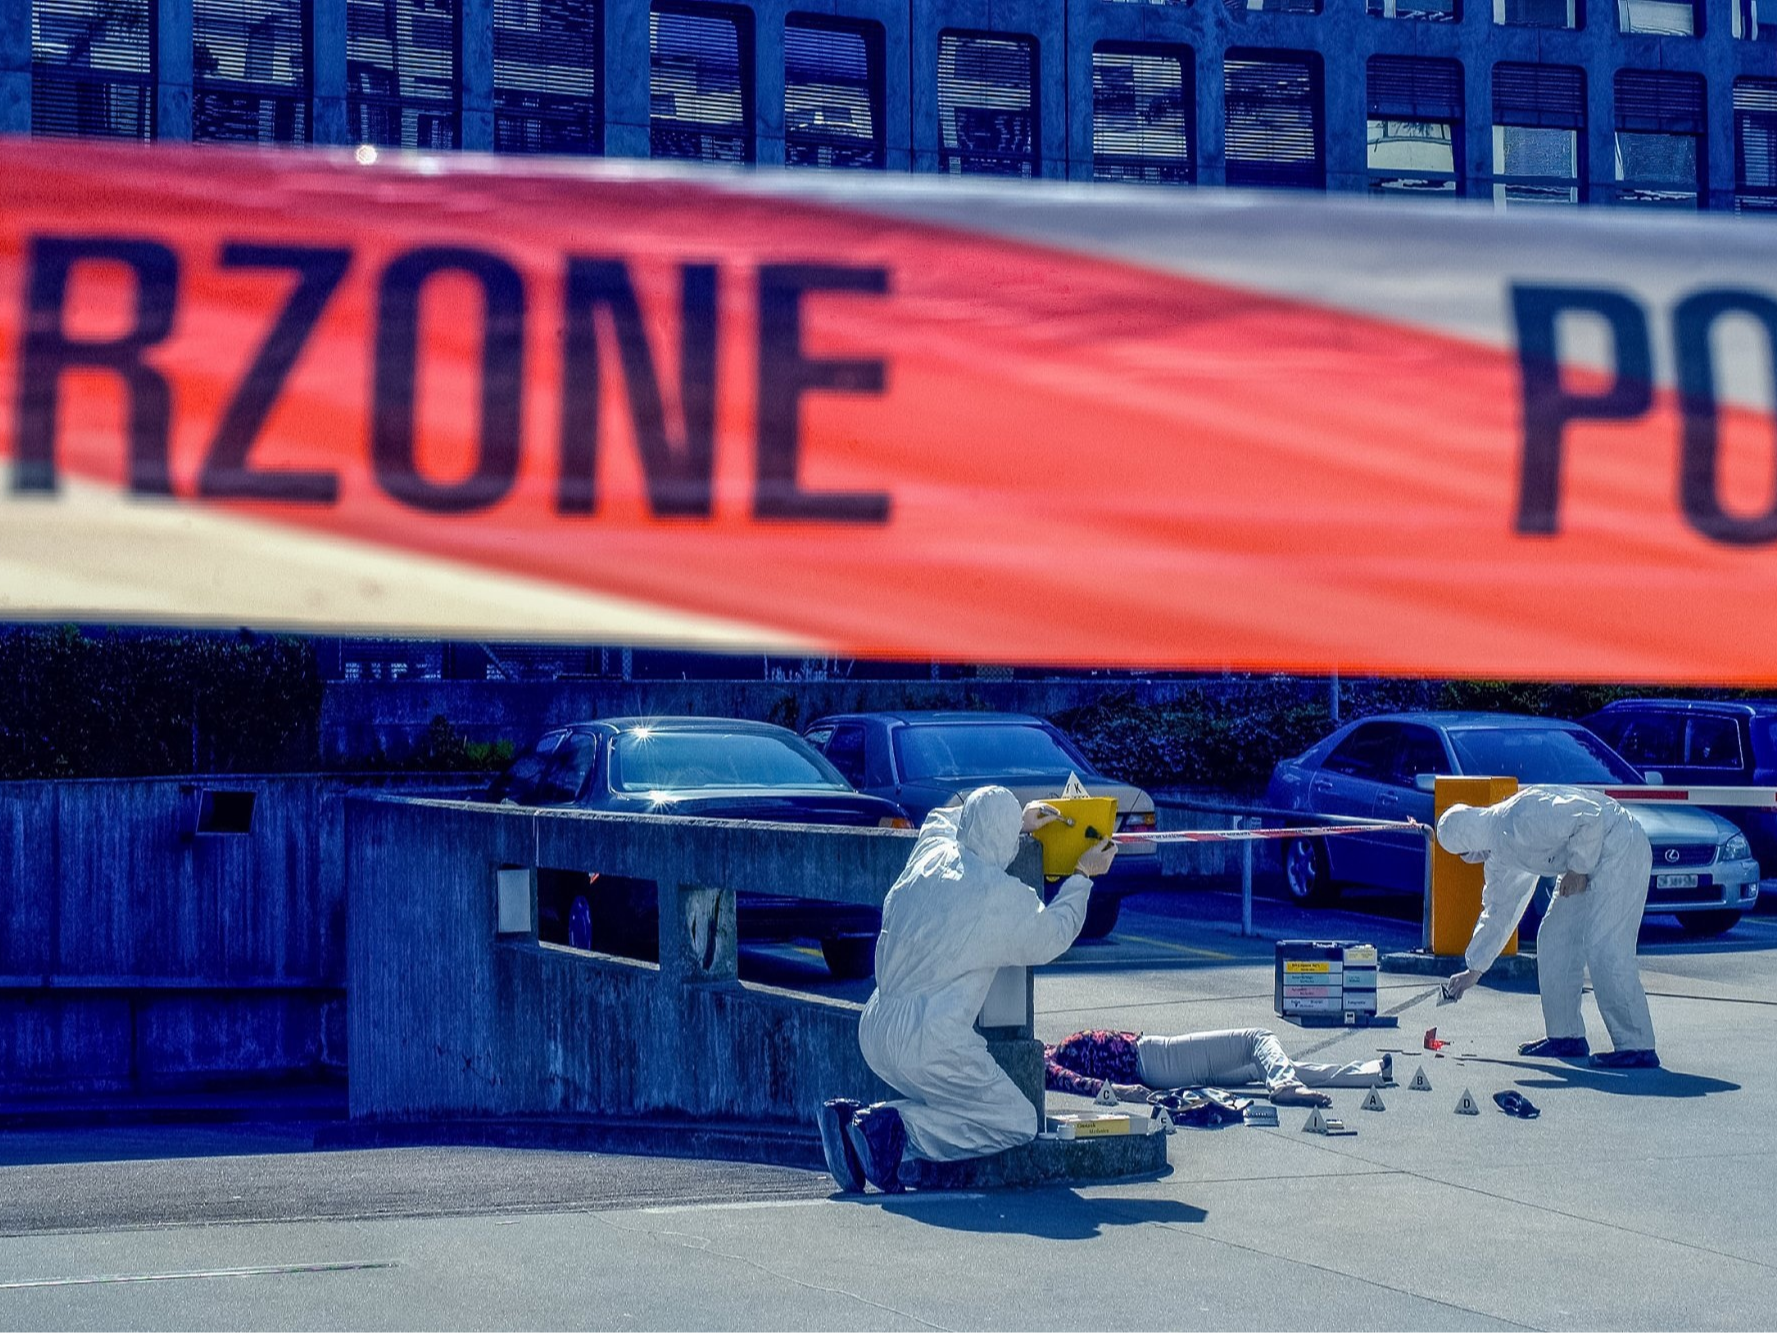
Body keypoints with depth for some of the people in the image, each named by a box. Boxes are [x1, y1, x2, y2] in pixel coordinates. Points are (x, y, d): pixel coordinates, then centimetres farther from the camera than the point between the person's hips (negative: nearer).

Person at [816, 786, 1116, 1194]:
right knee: (1018, 1124, 2)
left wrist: (1019, 820, 40)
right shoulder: (1006, 898, -10)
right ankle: (896, 1130, -15)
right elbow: (1052, 938, 11)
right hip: (931, 1044, -8)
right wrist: (1083, 876, 24)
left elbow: (939, 820, 34)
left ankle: (853, 1117, 2)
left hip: (875, 1032, 8)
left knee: (948, 1106, 25)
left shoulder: (930, 854, 7)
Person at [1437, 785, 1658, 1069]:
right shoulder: (1498, 855, 8)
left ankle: (1637, 1047, -17)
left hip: (1619, 847, -10)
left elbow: (1589, 816, -26)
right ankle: (1566, 1035, 16)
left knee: (1603, 946, -17)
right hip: (1588, 862, 10)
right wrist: (1474, 970, 24)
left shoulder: (1520, 819, -24)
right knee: (1554, 938, 8)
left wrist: (1578, 869, -18)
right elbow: (1497, 912, 20)